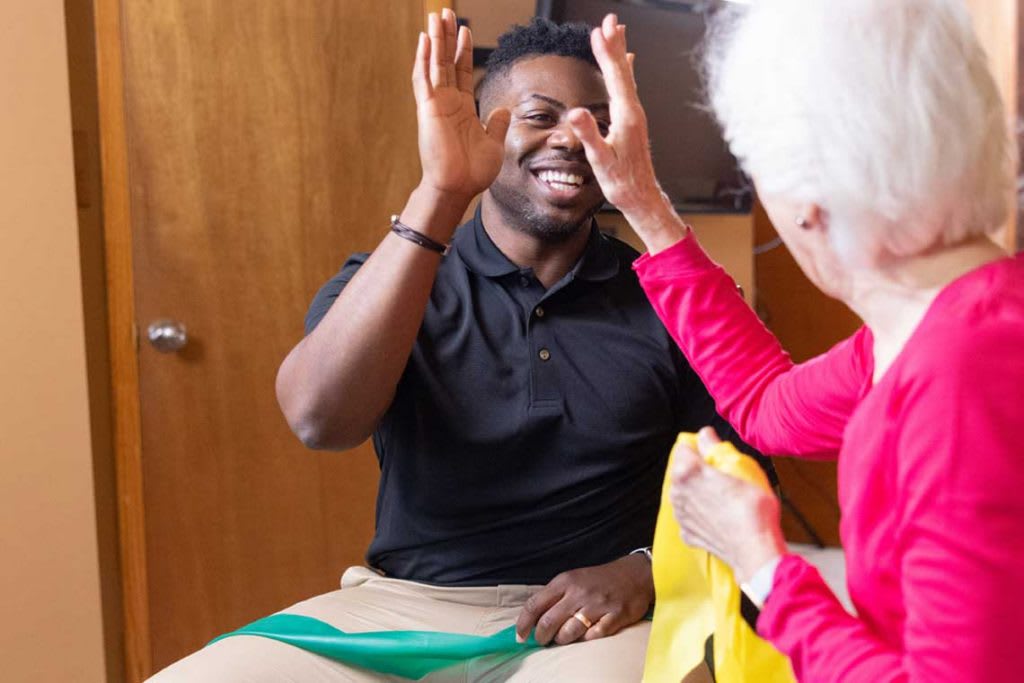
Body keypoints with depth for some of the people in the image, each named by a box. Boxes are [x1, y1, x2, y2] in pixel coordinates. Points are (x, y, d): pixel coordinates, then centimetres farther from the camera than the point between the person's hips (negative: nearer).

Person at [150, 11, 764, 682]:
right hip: (396, 610, 1)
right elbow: (320, 418, -16)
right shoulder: (392, 280, 4)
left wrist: (647, 572, -15)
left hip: (592, 622, -1)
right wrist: (438, 196, -21)